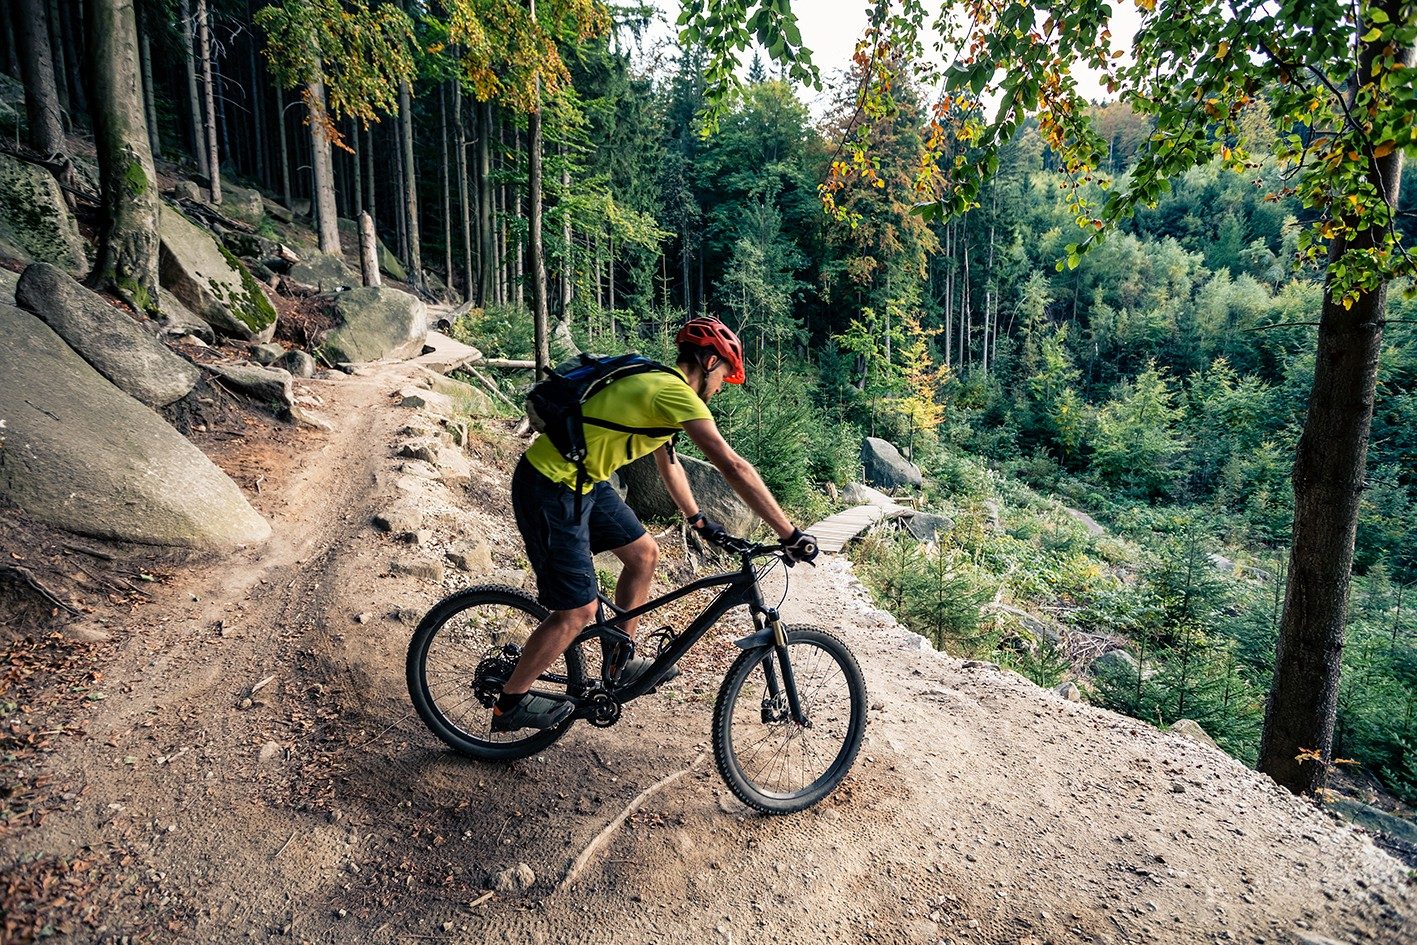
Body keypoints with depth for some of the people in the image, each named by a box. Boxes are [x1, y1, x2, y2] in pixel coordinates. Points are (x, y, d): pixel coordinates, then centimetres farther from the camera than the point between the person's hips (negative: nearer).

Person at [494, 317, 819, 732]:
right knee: (578, 612, -2)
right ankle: (510, 703, 19)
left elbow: (668, 464, 23)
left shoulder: (657, 385, 12)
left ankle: (621, 665, 29)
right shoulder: (676, 393, -19)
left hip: (583, 481, 10)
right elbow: (733, 467, -25)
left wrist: (698, 520, 26)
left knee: (644, 554, 14)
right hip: (550, 489, -10)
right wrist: (791, 535, -22)